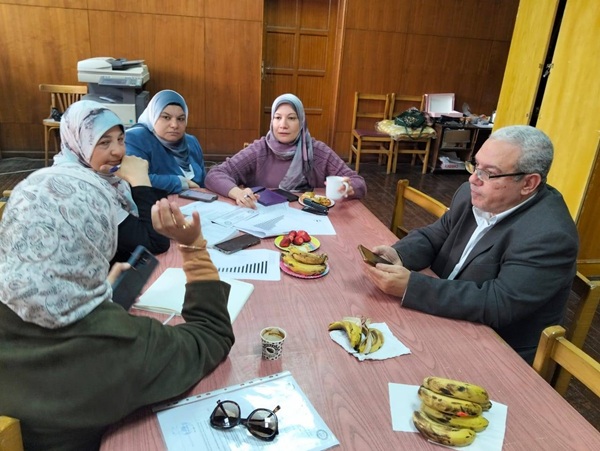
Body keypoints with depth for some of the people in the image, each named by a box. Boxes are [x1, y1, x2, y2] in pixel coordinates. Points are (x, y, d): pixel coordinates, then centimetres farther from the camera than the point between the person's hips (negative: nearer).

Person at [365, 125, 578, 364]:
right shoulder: (474, 195, -4)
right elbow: (435, 235, 6)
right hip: (446, 320, 7)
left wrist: (410, 285, -34)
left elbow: (496, 305, -31)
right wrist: (398, 254, -17)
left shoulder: (549, 235, -26)